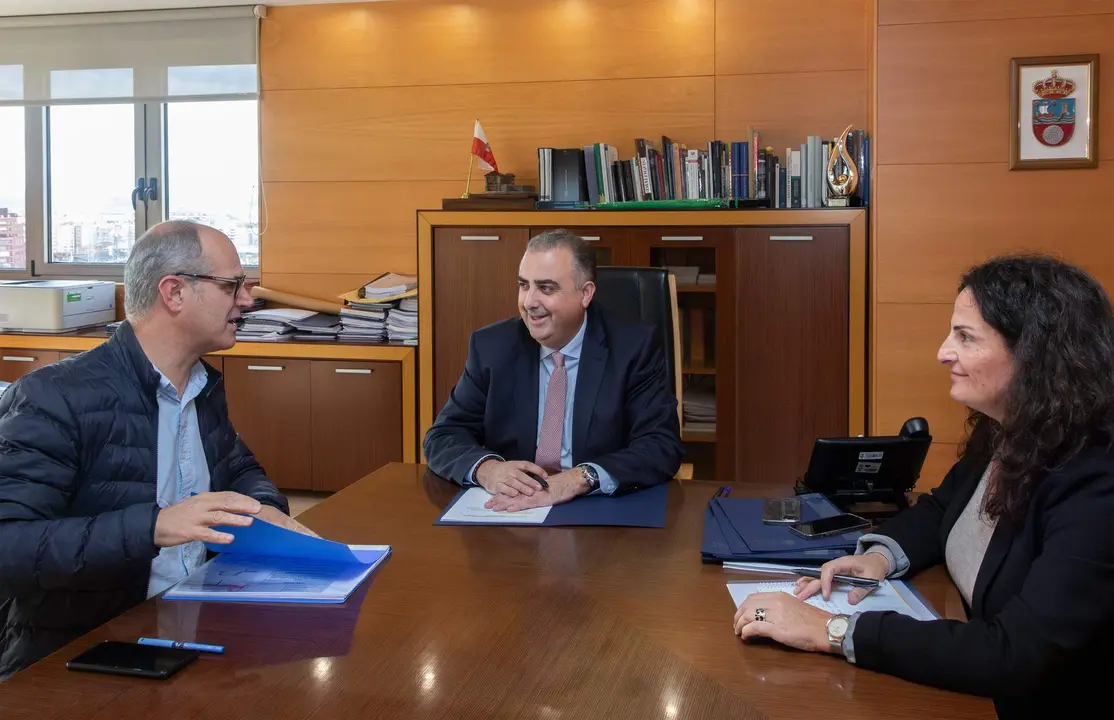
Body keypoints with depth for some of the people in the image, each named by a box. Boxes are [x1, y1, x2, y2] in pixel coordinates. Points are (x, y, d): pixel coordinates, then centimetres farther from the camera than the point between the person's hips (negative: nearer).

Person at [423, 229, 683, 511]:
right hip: (508, 509, 3)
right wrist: (487, 468, -23)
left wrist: (580, 479, -30)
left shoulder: (635, 349, -7)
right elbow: (443, 436, -1)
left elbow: (663, 446, -14)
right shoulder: (491, 347, 0)